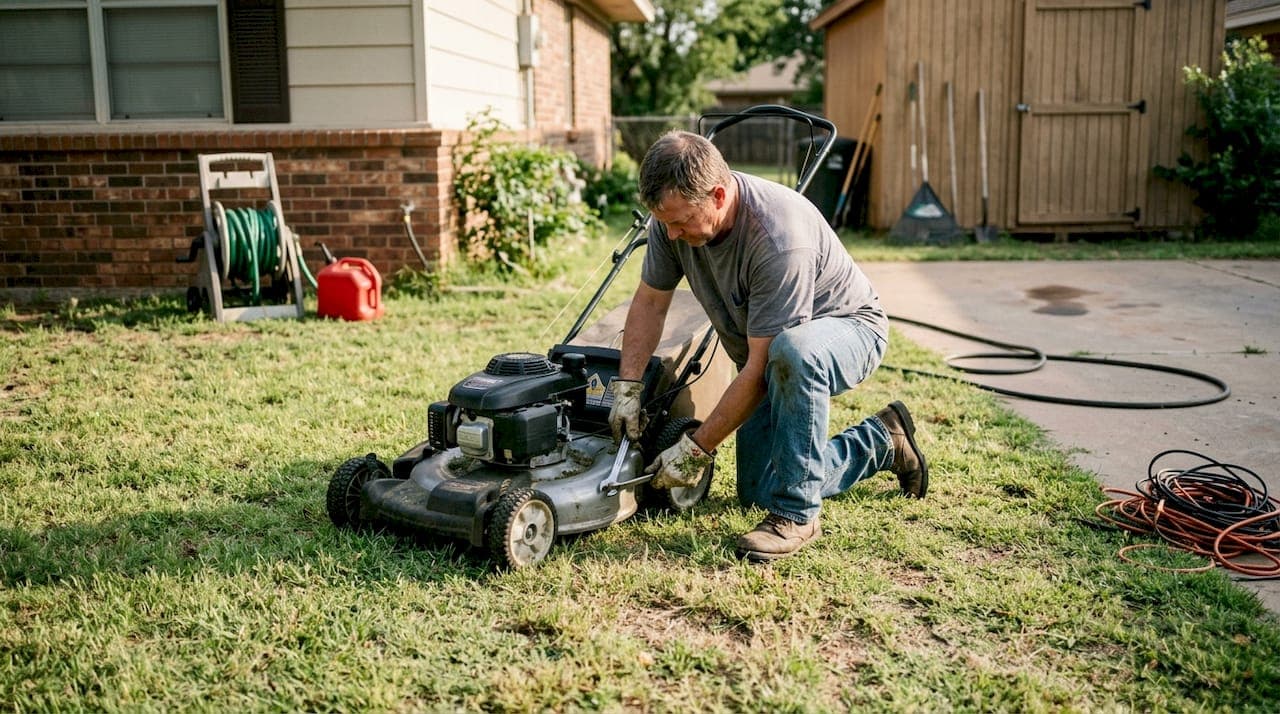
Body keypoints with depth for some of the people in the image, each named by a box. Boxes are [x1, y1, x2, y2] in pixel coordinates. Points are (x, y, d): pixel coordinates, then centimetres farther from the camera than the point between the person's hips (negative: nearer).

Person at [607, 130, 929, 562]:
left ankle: (796, 516, -27)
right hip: (767, 352, 8)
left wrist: (696, 448, -29)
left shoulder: (778, 238, -38)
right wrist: (626, 387, -13)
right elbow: (650, 302, -3)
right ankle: (881, 443, 25)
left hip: (847, 327, -7)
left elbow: (760, 370, -34)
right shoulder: (674, 217, -17)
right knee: (756, 492, 5)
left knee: (791, 352, -44)